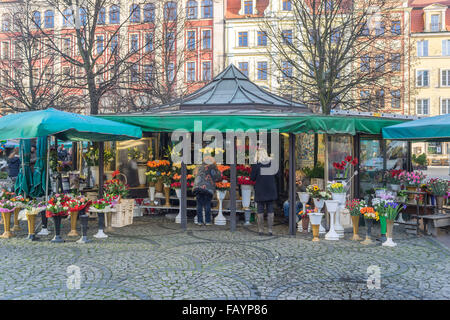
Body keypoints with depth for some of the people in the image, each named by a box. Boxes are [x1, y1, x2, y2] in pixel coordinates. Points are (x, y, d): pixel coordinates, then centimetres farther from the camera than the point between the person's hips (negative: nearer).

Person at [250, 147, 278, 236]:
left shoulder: (256, 164, -12)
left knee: (260, 210, 7)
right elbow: (276, 173, 10)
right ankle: (270, 229, 9)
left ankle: (260, 229, 11)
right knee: (270, 210, 9)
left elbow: (252, 178, -9)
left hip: (260, 190, -2)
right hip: (271, 190, 3)